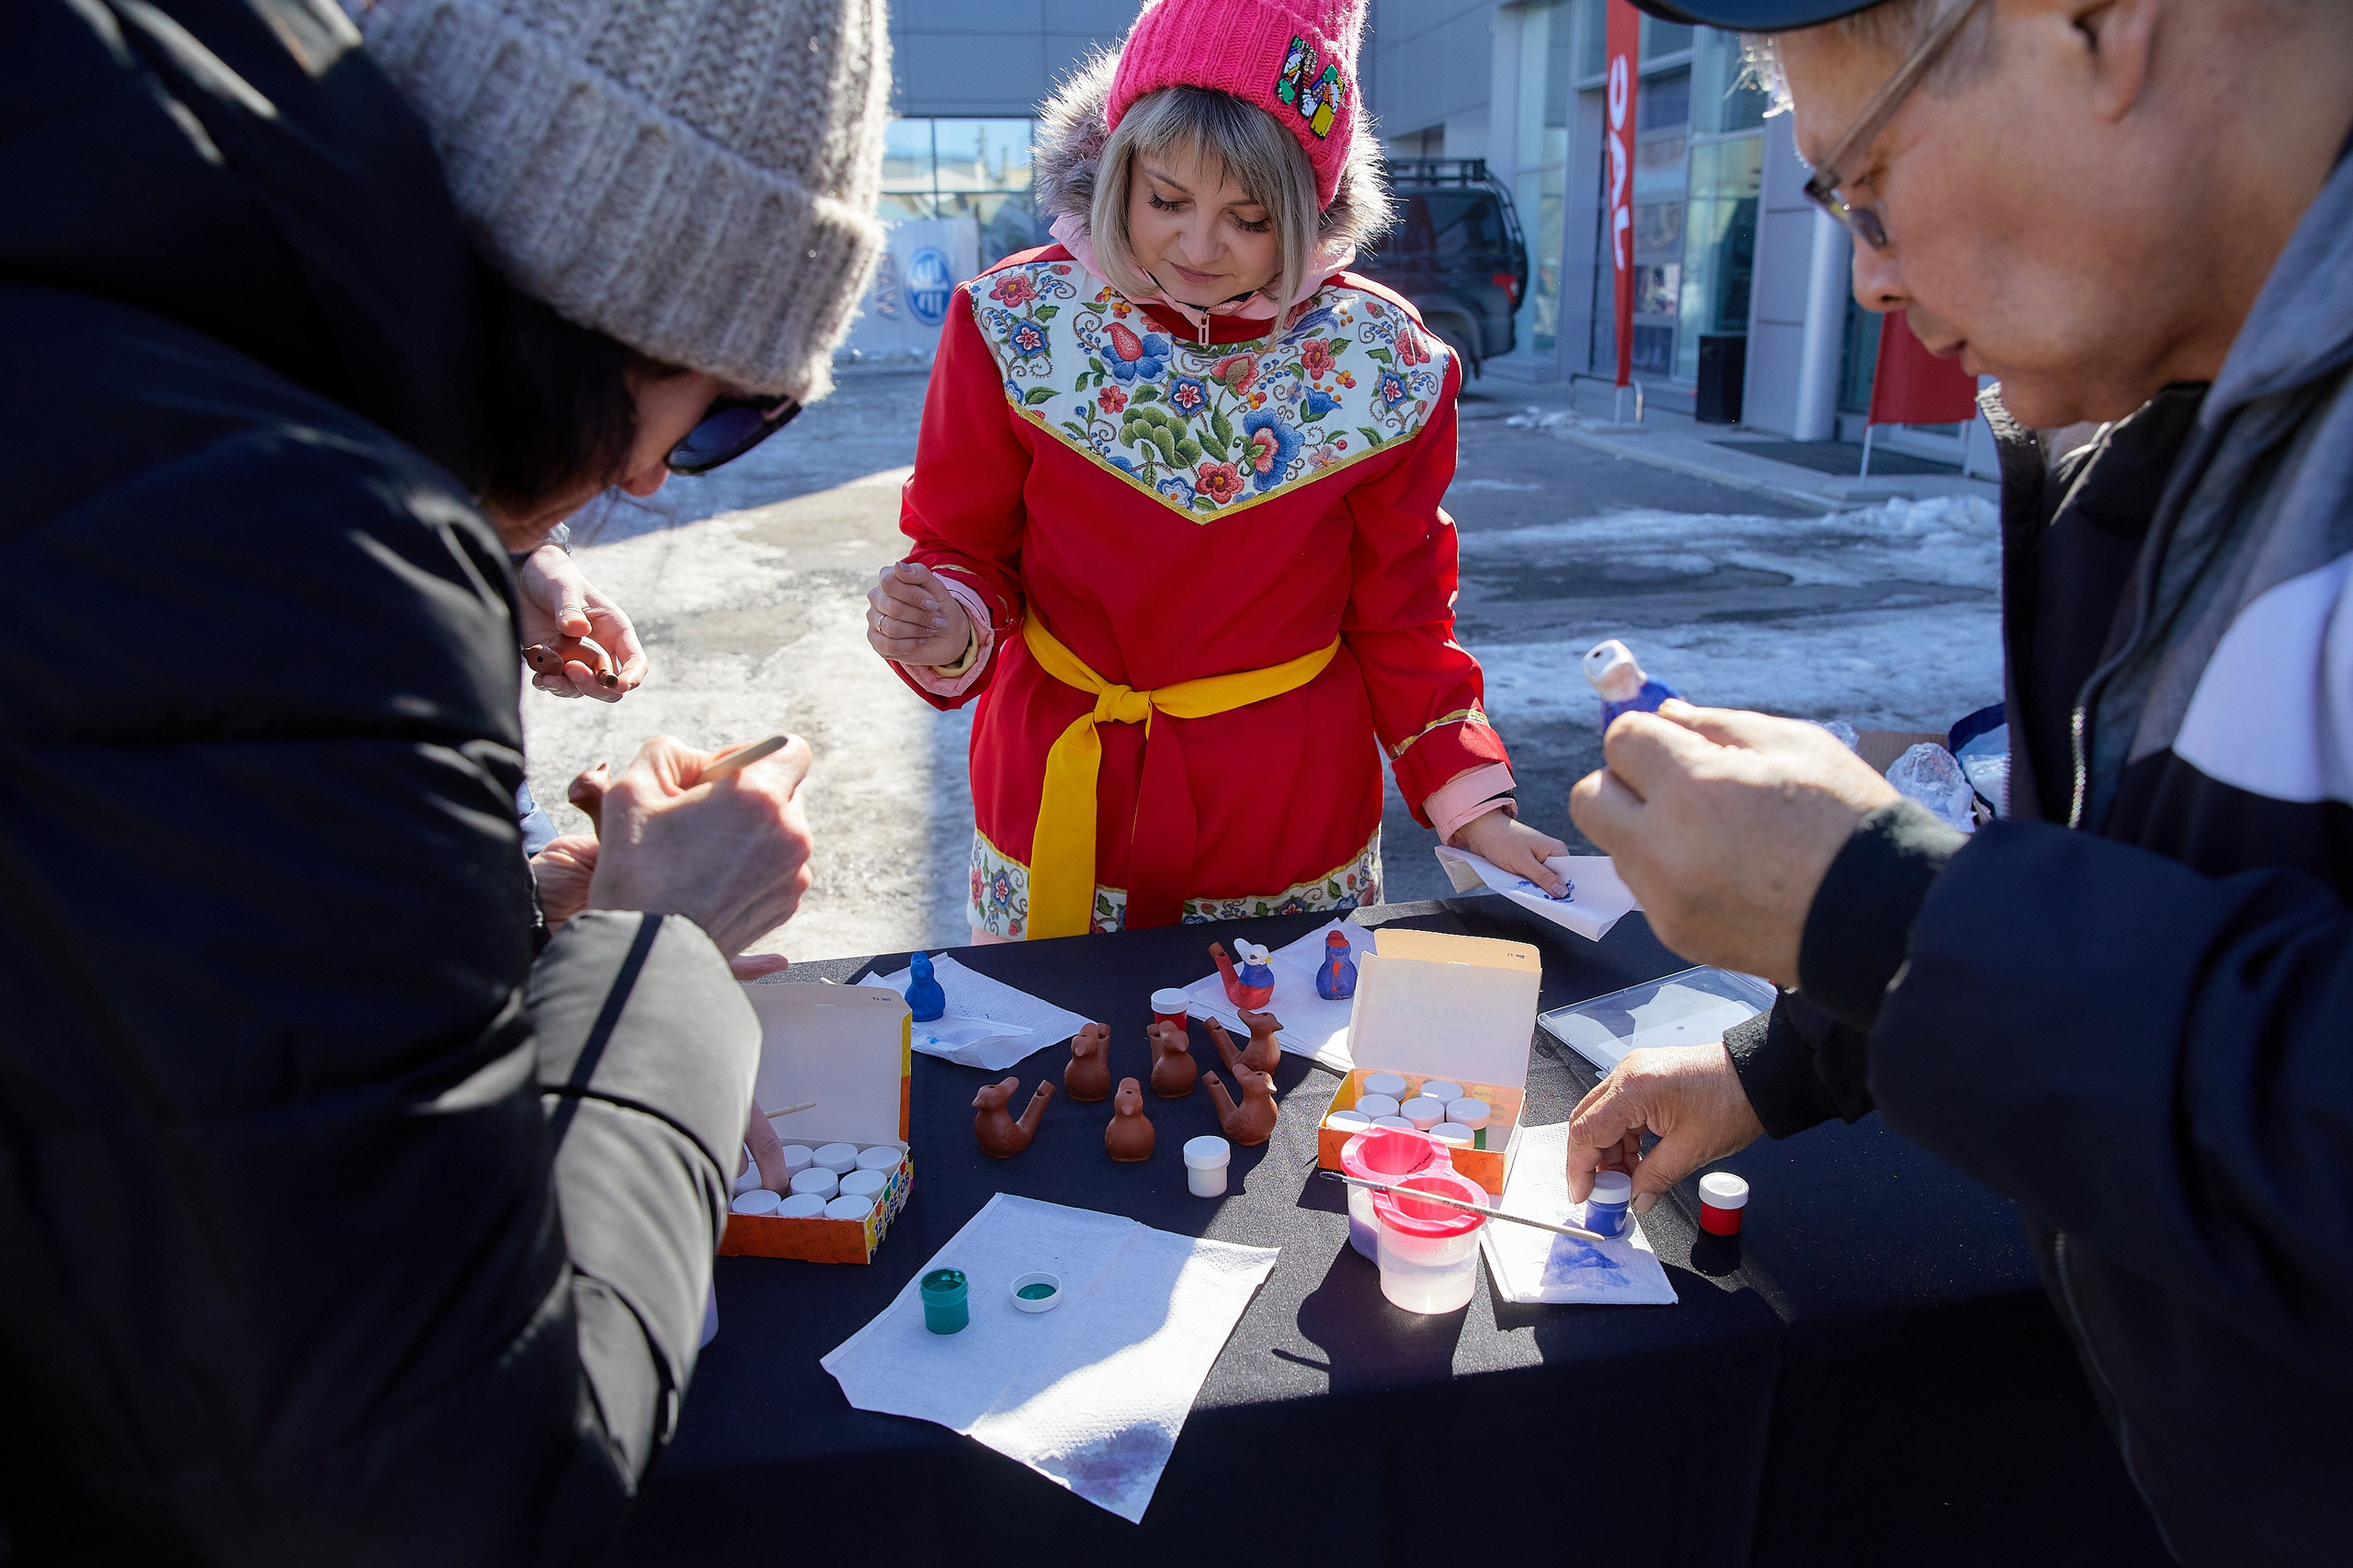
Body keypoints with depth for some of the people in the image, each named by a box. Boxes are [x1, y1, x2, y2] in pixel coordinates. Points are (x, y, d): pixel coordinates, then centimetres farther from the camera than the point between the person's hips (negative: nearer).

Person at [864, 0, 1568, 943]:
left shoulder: (1383, 364, -10)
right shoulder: (1015, 325, -12)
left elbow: (1401, 620, 0)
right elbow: (967, 552, -3)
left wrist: (1469, 804, -7)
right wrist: (945, 628, -25)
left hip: (1292, 827, 0)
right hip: (1060, 809, 0)